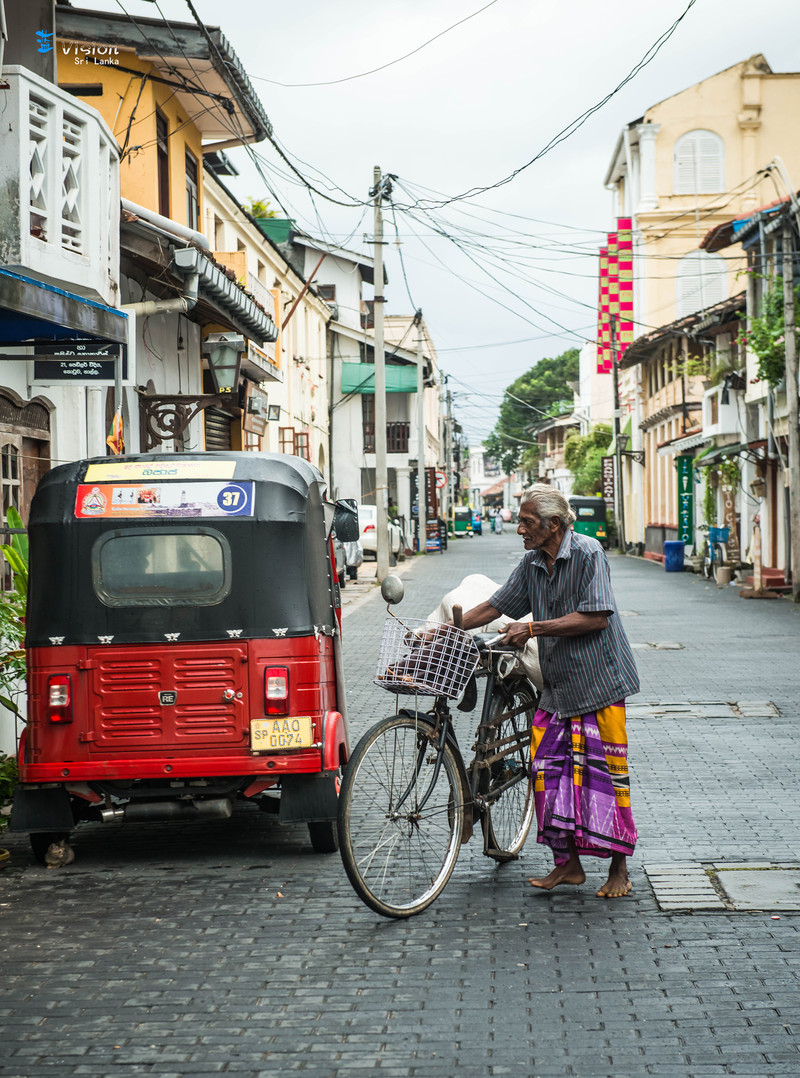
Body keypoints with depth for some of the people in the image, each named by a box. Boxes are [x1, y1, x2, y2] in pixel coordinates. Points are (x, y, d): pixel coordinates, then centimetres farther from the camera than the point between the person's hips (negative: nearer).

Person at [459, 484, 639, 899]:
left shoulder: (587, 553, -13)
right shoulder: (532, 564, 8)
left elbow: (595, 617, -19)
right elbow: (494, 606, 12)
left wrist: (532, 628, -18)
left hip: (598, 682, -7)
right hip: (556, 686, 7)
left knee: (605, 771, -3)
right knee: (549, 769, 2)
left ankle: (618, 868, 6)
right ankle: (567, 863, 12)